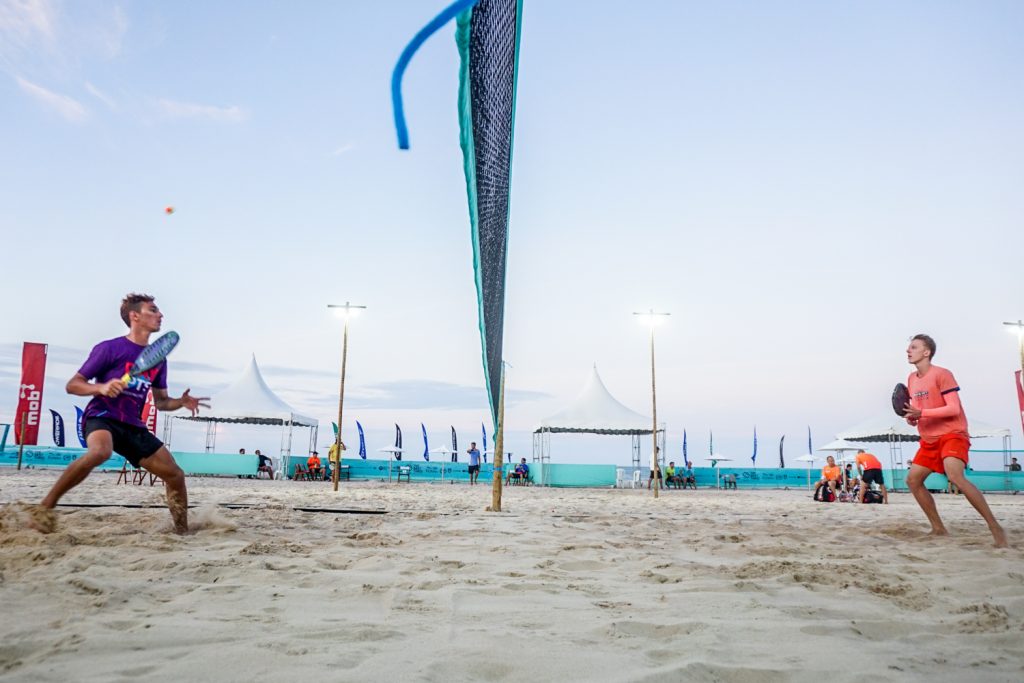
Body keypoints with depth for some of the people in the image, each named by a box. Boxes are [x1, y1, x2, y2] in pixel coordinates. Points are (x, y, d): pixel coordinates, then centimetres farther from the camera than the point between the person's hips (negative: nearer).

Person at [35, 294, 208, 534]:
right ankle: (45, 506, -24)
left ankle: (183, 532, 16)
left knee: (175, 476, -1)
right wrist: (101, 387, -24)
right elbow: (72, 385, -4)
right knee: (101, 451, -41)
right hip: (101, 416, -6)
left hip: (133, 425, 6)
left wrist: (181, 402, -4)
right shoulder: (109, 348, -5)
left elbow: (160, 402, 18)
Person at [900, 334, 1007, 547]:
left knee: (955, 476, -30)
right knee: (913, 479, 3)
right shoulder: (912, 379, 11)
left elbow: (954, 409, -19)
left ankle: (995, 528, -22)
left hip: (952, 434, -8)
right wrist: (911, 418, -4)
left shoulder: (942, 374, -13)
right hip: (929, 439, 8)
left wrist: (921, 413, -28)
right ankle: (939, 529, 12)